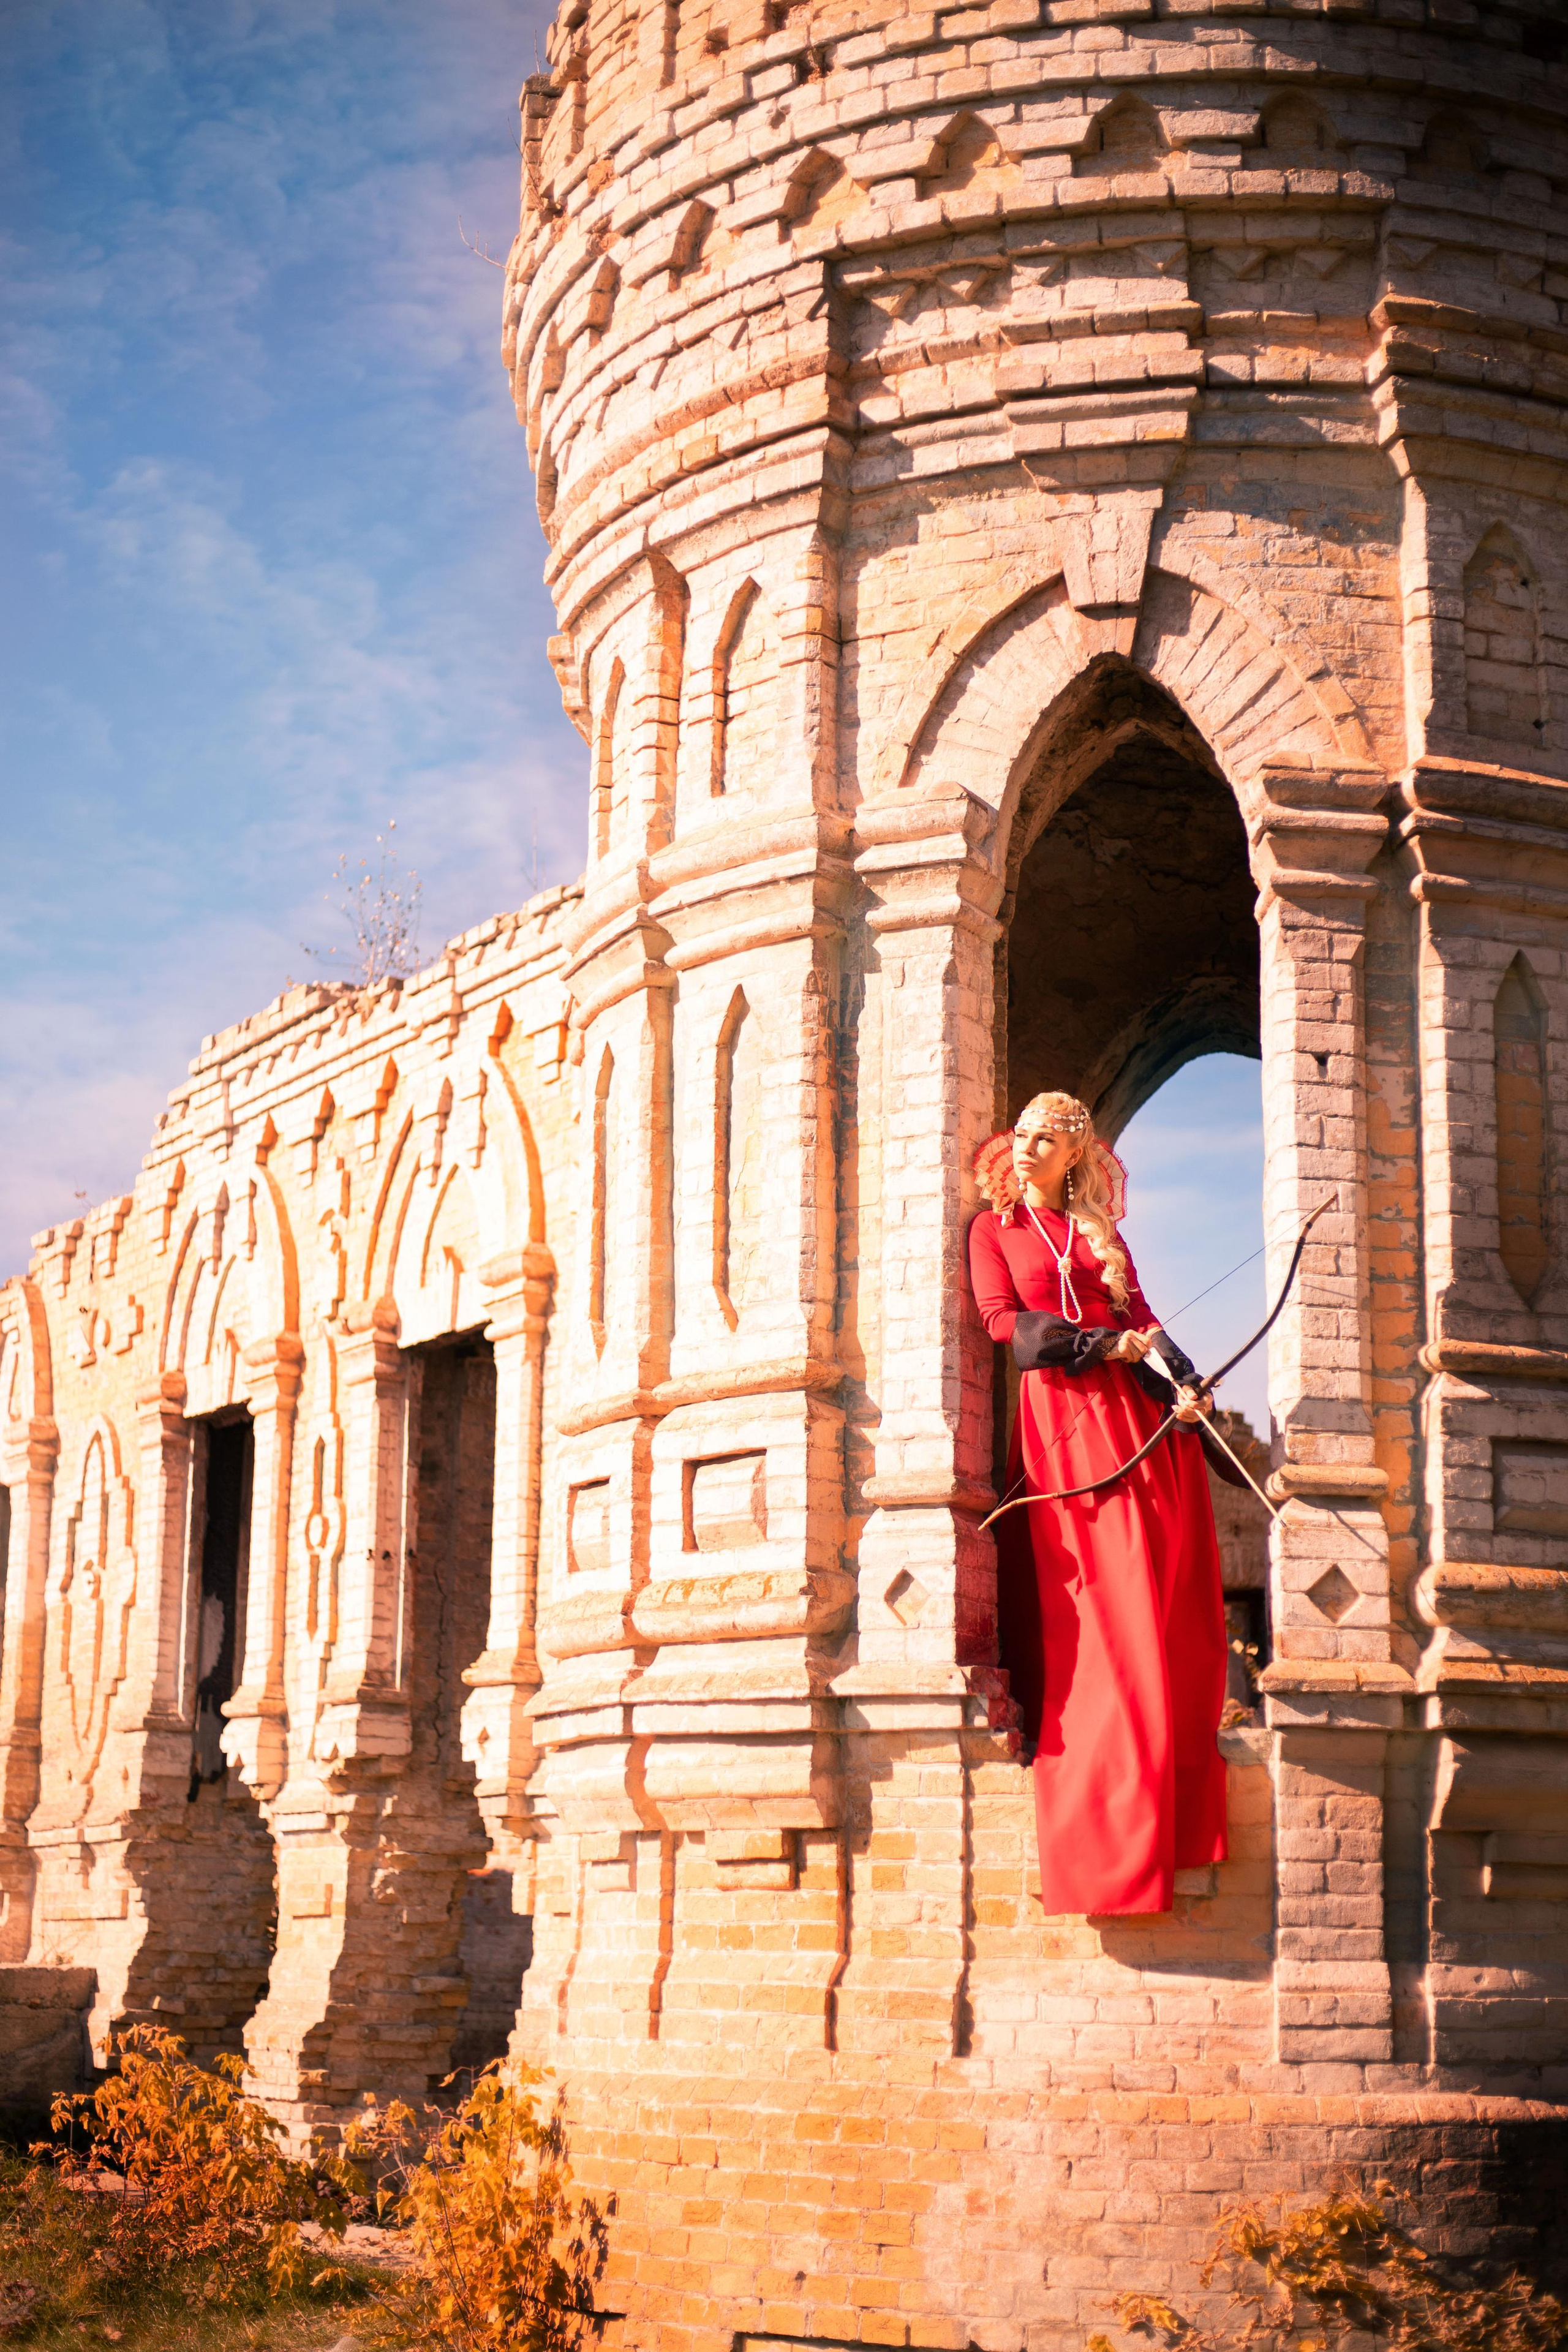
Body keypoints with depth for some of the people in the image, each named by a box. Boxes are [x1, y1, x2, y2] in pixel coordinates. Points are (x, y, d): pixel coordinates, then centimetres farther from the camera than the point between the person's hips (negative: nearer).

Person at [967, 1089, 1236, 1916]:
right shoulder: (994, 1228, 12)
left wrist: (1181, 1383, -9)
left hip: (1131, 1411, 4)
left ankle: (1167, 1809, 0)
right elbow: (1003, 1319, -2)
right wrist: (1107, 1345, -8)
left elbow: (1142, 1320, 10)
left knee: (1162, 1597, -3)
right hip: (1057, 1416, -3)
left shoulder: (1101, 1234, 21)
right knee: (1090, 1606, -9)